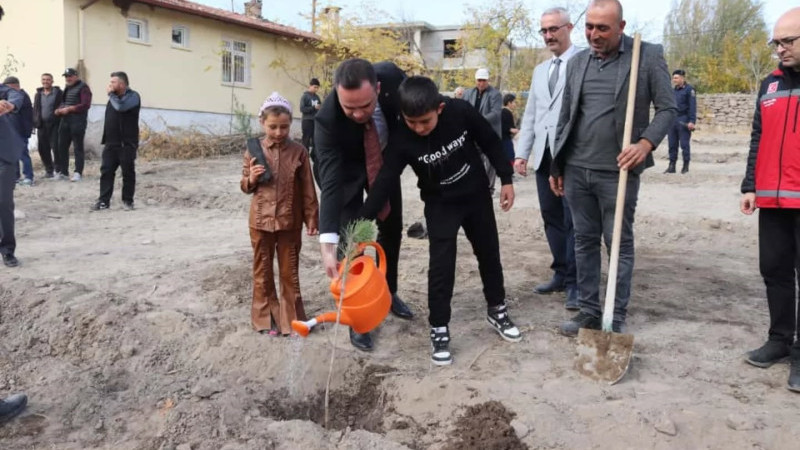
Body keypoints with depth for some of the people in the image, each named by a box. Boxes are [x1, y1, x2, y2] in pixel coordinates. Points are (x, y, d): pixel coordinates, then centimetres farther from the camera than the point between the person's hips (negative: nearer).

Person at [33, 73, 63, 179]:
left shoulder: (58, 93, 0)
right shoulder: (38, 94, 15)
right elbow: (35, 110, 16)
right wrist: (35, 122, 7)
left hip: (54, 125, -5)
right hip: (42, 125, 5)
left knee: (56, 147, -6)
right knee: (43, 149, 5)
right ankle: (48, 170, 15)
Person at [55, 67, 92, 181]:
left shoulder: (83, 87, -5)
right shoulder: (67, 88, 20)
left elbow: (85, 105, -16)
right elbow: (63, 102, 25)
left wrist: (69, 109, -17)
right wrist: (59, 110, 4)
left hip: (78, 121, -8)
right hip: (65, 120, 8)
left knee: (78, 147, -4)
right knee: (62, 146, 7)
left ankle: (78, 172, 0)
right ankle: (63, 172, 14)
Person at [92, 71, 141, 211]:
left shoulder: (133, 96, -7)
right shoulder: (114, 97, 16)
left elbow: (120, 107, -27)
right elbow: (109, 118, 20)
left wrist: (111, 94, -10)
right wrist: (105, 138, 16)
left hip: (127, 143, -7)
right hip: (111, 142, 7)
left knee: (128, 172, 1)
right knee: (106, 171, 3)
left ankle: (127, 201, 12)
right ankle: (104, 200, 7)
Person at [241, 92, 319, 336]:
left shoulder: (298, 152, -5)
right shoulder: (253, 150, -2)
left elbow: (308, 189, -1)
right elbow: (245, 186, 8)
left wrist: (312, 218, -2)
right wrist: (252, 179, -14)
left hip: (290, 222, -1)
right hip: (260, 221, 1)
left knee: (289, 271, 10)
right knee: (262, 271, 12)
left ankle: (291, 317, 23)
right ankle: (265, 316, 26)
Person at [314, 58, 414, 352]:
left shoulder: (391, 76, -33)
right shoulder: (328, 119, -40)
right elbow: (331, 182, -43)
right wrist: (327, 244, -50)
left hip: (385, 158, 4)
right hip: (345, 168, -4)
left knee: (392, 229, 14)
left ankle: (388, 292, 35)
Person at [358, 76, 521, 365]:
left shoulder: (461, 112, -24)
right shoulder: (402, 141, -25)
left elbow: (490, 142, -8)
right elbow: (385, 181, -24)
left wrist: (506, 179, -5)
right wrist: (363, 221, -30)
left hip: (477, 194, 2)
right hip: (440, 205, -2)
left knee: (489, 253, 15)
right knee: (441, 265, -8)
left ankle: (496, 310, 36)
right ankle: (439, 329, 7)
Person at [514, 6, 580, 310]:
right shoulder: (540, 71, 20)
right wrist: (522, 152, 10)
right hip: (544, 155, 7)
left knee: (573, 220, -3)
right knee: (551, 218, 11)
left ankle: (575, 283, 5)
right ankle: (561, 273, 22)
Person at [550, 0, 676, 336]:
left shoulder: (649, 55, -2)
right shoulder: (577, 62, 11)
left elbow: (668, 108, -2)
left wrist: (646, 143, -19)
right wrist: (556, 166, 13)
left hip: (618, 171, -4)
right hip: (576, 169, 5)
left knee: (620, 244, 4)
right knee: (584, 241, 10)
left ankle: (617, 317, 15)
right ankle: (589, 311, 21)